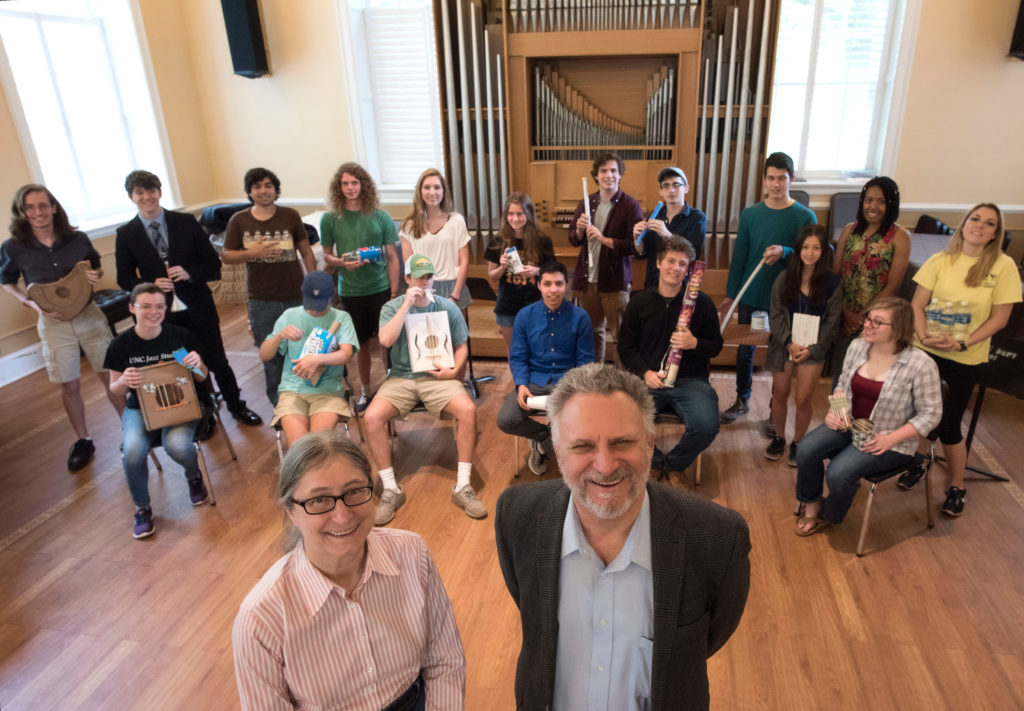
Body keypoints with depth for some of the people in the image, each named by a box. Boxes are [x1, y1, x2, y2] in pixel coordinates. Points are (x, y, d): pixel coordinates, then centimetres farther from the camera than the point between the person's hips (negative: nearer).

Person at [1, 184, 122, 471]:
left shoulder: (78, 239, -5)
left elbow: (96, 265, 13)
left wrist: (96, 274, -11)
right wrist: (31, 303, -10)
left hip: (89, 315, 1)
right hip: (53, 323, 0)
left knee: (110, 376, 5)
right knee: (70, 386, 8)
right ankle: (83, 441, 26)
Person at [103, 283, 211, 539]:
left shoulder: (181, 336, -6)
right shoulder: (120, 345, -4)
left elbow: (201, 378, 4)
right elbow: (116, 390, 6)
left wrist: (197, 365, -20)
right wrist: (124, 381, -18)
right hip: (139, 409, 1)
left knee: (177, 446, -31)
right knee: (133, 451, -28)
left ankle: (194, 478, 8)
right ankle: (142, 508, 1)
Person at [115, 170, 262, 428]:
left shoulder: (186, 222, -3)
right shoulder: (126, 234, -2)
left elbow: (213, 262, -1)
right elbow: (125, 279, 3)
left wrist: (189, 273, -20)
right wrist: (151, 284, -17)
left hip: (198, 307, 0)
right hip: (163, 313, 1)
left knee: (217, 362, 9)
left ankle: (237, 407, 30)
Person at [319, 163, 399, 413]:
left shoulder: (380, 217, -2)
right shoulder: (330, 219, 0)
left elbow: (392, 257, 1)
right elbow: (326, 255, 8)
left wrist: (394, 292, -4)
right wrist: (342, 262, -14)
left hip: (380, 289, -1)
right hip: (350, 292, 1)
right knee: (361, 344, 11)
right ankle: (365, 391, 27)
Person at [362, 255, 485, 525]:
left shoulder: (447, 307, 7)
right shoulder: (392, 307, 4)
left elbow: (461, 346, 12)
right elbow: (386, 340, -16)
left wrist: (454, 371, -8)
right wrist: (407, 305, -14)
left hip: (438, 376, 0)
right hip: (401, 377, 0)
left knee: (468, 409, -29)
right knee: (372, 416, -26)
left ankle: (463, 487, -16)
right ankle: (391, 489, -11)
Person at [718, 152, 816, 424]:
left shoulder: (805, 217, -4)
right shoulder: (750, 214, 4)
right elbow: (739, 257, 7)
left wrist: (784, 252, -25)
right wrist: (730, 294, 6)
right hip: (751, 297, 2)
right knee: (745, 350, 12)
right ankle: (742, 401, 31)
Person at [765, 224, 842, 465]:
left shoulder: (831, 283, -3)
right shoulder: (784, 278, 0)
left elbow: (832, 321, -1)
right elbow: (775, 315, 0)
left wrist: (813, 349, -10)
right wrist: (789, 343, -11)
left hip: (813, 349, -1)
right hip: (784, 345, 2)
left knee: (803, 399, -2)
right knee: (780, 394, 9)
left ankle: (797, 442, 20)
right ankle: (779, 438, 30)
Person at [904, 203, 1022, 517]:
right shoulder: (939, 261, -1)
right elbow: (917, 305, -1)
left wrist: (962, 343, -18)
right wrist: (923, 336, -16)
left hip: (966, 358, -2)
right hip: (926, 350, 2)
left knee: (949, 425, 1)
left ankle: (957, 488, 24)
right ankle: (920, 460, 40)